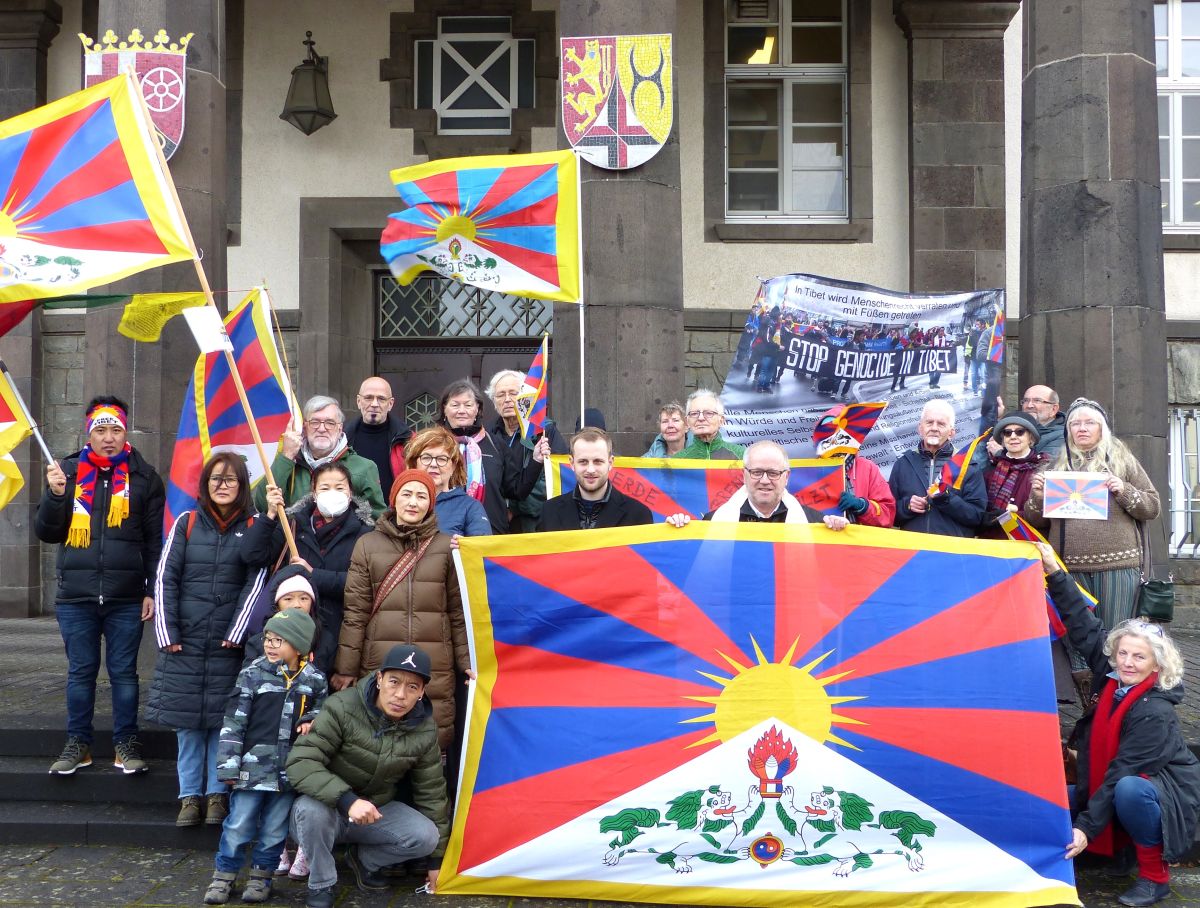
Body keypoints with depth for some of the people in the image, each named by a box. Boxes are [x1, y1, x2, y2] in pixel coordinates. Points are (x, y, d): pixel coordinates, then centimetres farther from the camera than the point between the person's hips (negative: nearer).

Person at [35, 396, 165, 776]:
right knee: (80, 672, 9)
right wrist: (55, 495, -10)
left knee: (124, 672, 6)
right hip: (76, 597, 1)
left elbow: (156, 540, 3)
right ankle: (78, 744, 21)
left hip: (126, 599, -1)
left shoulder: (144, 476, 3)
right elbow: (47, 533, 7)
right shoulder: (68, 471, 7)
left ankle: (126, 744, 17)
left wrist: (152, 591, -2)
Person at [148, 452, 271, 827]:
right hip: (184, 642, 1)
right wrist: (167, 634, -6)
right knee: (187, 721, 6)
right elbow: (165, 579, 2)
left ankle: (217, 794, 13)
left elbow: (255, 584, -3)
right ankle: (190, 795, 15)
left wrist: (236, 635, -10)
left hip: (228, 645, -1)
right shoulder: (186, 524, 6)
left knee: (223, 720, 2)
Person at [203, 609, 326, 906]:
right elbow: (234, 722, -4)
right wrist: (228, 765, -7)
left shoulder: (314, 679, 1)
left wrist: (312, 720, -5)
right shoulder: (253, 673, -5)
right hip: (254, 765, -2)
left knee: (274, 829, 10)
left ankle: (261, 877, 26)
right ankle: (223, 876, 21)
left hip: (290, 768, 2)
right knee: (238, 825, 4)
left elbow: (322, 709, 19)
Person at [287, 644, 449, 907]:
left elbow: (431, 792, 0)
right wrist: (347, 799, -43)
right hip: (330, 807, -4)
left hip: (377, 810, 4)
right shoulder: (343, 708, -26)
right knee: (311, 808, -38)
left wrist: (436, 858, 5)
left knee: (426, 836, -20)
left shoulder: (424, 730, -10)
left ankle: (364, 859, 10)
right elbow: (300, 762, -30)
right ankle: (321, 885, -10)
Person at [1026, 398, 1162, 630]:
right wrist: (1038, 497, -4)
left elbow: (1153, 507, 9)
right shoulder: (1057, 466, 15)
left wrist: (1125, 491, -8)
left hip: (1117, 563, -2)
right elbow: (1037, 521, 16)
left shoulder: (1122, 459, 12)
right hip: (1069, 566, 2)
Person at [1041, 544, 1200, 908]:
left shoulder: (1154, 713, -26)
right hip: (1110, 786, 8)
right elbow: (1084, 626, -5)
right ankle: (1121, 845, 13)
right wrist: (1055, 573, -9)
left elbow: (1121, 772, -30)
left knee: (1128, 790, -39)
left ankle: (1154, 877, -16)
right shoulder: (1112, 677, -7)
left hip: (1169, 792, -7)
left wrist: (1087, 827, -32)